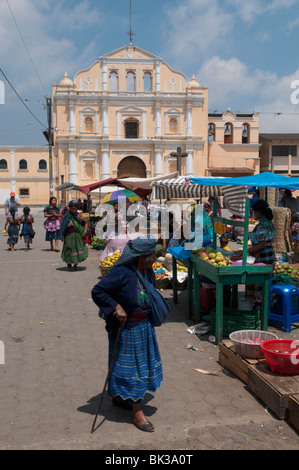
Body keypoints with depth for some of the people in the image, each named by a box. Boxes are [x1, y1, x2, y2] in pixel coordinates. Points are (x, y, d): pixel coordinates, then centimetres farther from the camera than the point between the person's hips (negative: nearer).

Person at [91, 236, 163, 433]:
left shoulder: (148, 272, 1)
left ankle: (119, 398, 39)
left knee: (142, 363, 19)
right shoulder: (121, 273, -24)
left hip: (145, 327, 8)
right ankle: (137, 412, 14)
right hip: (126, 328, -8)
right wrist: (116, 307, -28)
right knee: (129, 365, 2)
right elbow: (97, 291, -22)